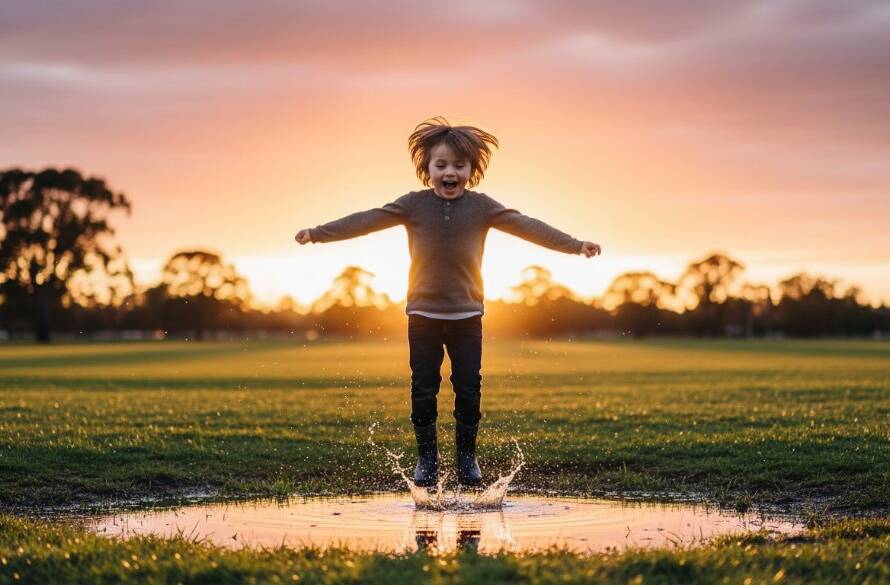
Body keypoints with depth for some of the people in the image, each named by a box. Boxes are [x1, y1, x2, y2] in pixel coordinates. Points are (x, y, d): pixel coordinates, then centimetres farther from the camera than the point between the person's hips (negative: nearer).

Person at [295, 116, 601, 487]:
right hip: (423, 316, 0)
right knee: (423, 390, 5)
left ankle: (467, 456, 19)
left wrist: (575, 245, -15)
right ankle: (427, 457, 18)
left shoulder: (481, 206, -3)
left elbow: (527, 226, -8)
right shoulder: (413, 205, -4)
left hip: (467, 317, 0)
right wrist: (317, 233, -14)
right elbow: (367, 221, -7)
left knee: (469, 390, 5)